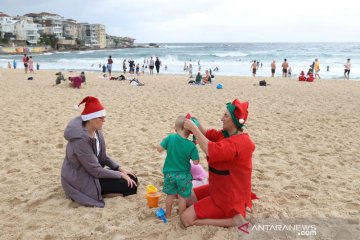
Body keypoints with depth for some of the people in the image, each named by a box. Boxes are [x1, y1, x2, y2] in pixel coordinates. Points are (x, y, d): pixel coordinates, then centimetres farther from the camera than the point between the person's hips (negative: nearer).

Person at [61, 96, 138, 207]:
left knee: (132, 179, 5)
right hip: (80, 181, -9)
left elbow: (103, 157, 10)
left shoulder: (96, 131, -3)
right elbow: (95, 170, -24)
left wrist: (120, 168, -2)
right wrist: (120, 174, -15)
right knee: (129, 186, -12)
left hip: (91, 172, 9)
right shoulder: (80, 140, -29)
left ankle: (99, 192, 6)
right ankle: (96, 194, -2)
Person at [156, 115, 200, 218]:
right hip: (183, 175, -2)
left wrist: (163, 141, 8)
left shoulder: (170, 138, -15)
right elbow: (196, 162, -13)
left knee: (170, 195, 20)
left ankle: (168, 215, 36)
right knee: (182, 197, 13)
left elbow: (159, 149, -10)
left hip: (169, 173, 2)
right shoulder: (191, 145, -18)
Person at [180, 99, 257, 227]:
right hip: (219, 189, 10)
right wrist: (195, 123, -15)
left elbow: (211, 150, -40)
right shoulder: (227, 134, 1)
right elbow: (208, 134, 5)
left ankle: (233, 220, -8)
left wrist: (193, 128, -32)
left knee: (186, 218, -12)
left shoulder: (239, 142, -29)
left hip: (228, 197, -10)